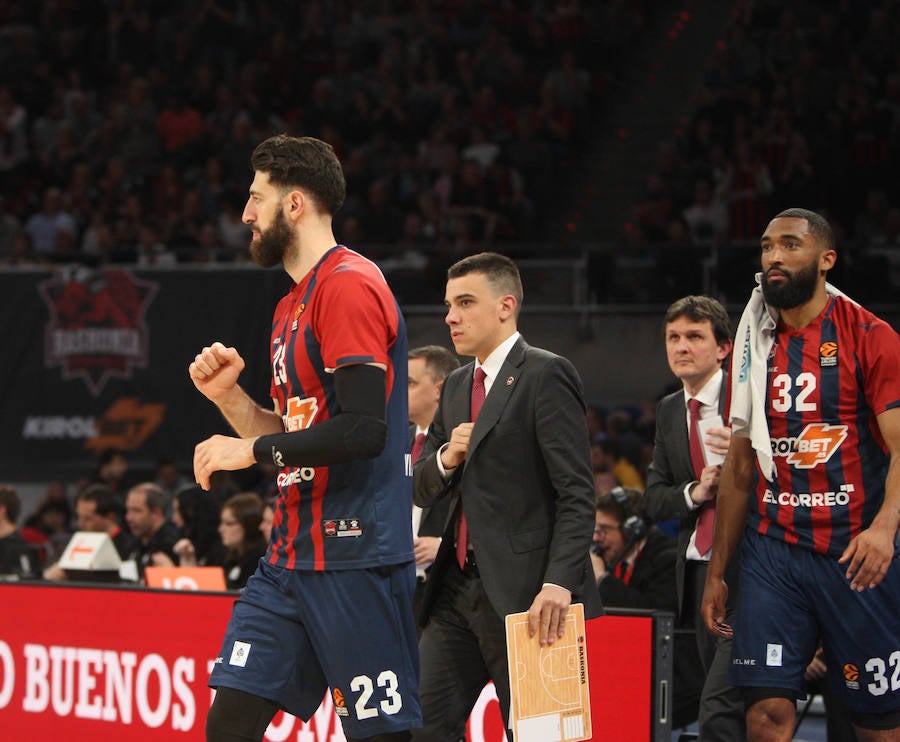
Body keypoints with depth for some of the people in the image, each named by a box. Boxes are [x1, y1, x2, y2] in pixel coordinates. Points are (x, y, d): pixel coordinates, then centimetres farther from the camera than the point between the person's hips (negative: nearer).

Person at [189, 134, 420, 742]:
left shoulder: (349, 285, -12)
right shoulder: (294, 304, 20)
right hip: (291, 555, 10)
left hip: (354, 556, -9)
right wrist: (228, 396, 8)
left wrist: (253, 449, -14)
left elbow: (364, 429, -21)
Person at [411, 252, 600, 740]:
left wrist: (559, 582, -25)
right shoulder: (457, 386, 18)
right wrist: (446, 458, -4)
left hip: (522, 592, -8)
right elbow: (421, 490, 19)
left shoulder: (545, 375, -8)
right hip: (458, 588, 8)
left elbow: (576, 493, -14)